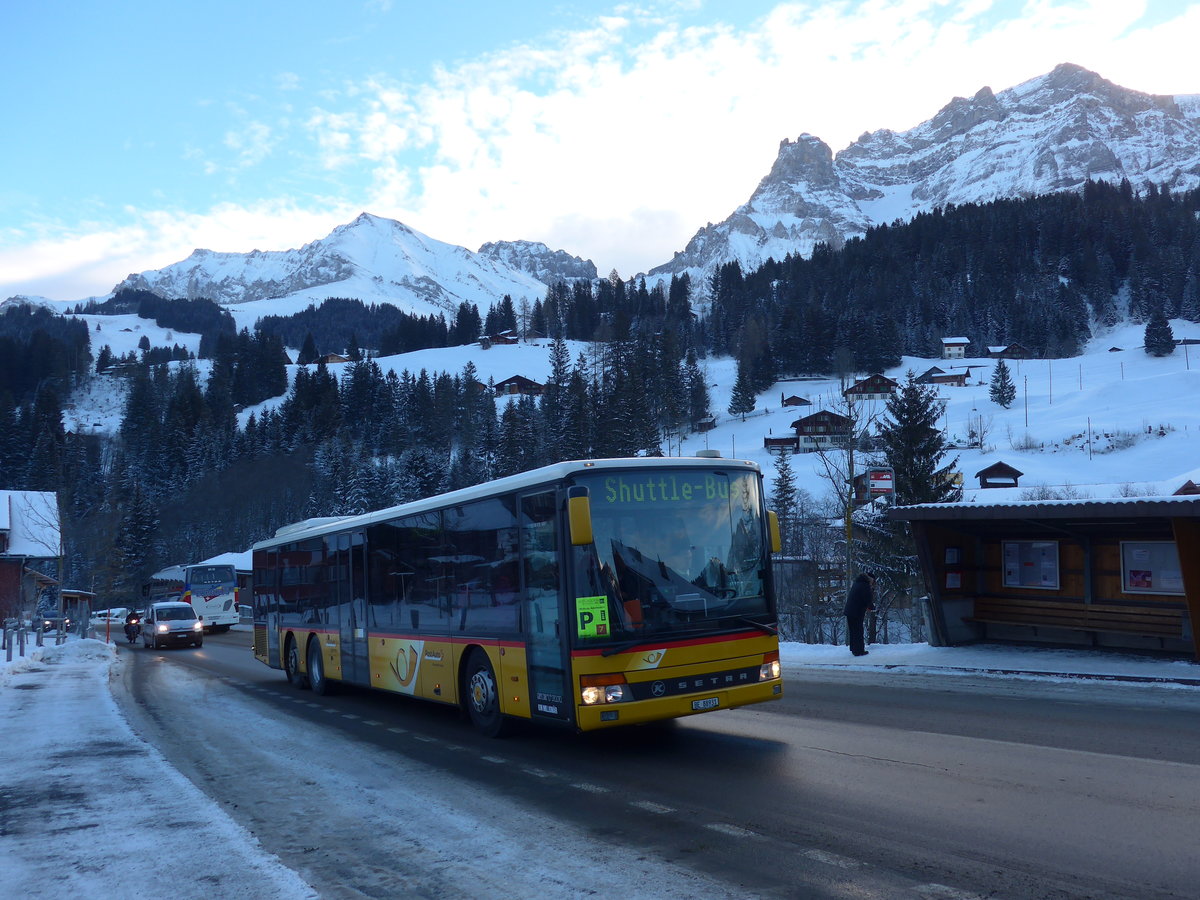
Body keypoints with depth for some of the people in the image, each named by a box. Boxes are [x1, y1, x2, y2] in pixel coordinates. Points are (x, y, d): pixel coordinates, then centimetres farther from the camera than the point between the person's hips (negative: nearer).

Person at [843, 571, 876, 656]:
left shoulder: (856, 583, 13)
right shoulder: (865, 586, -14)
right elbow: (868, 601, -16)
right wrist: (872, 606, 5)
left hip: (849, 611, 8)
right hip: (857, 613, -8)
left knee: (852, 631, 18)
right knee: (858, 631, 0)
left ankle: (854, 648, 30)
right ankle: (859, 651, 6)